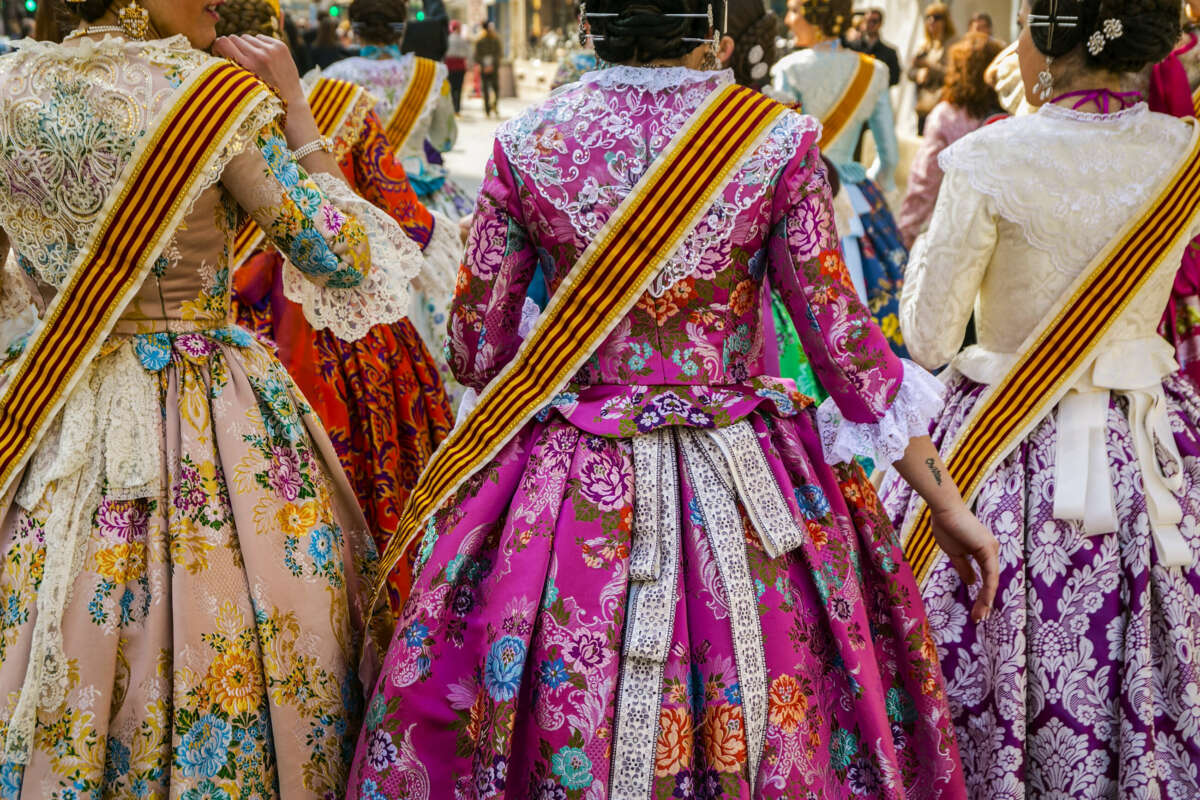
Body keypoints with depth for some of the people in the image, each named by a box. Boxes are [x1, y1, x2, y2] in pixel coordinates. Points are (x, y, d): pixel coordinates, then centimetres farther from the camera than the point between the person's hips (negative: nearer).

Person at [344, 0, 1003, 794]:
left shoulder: (525, 141, -5)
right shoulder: (781, 141, -9)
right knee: (757, 732, 14)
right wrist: (949, 501, 2)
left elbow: (476, 349, 0)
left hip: (570, 490, 2)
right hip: (741, 489, -1)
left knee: (565, 734, 15)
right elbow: (844, 345, -8)